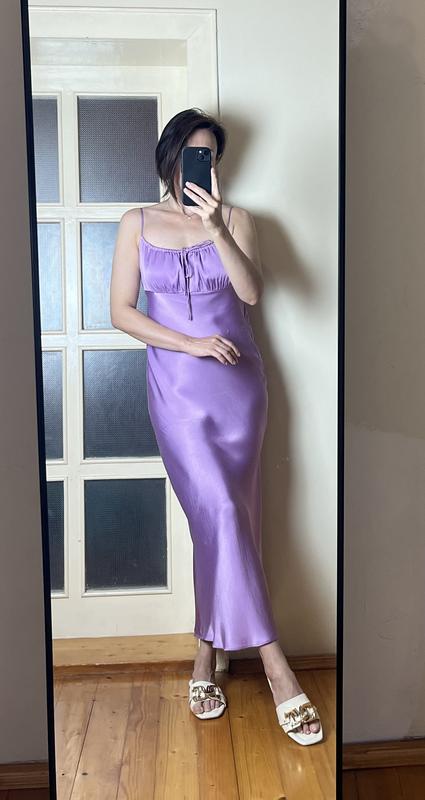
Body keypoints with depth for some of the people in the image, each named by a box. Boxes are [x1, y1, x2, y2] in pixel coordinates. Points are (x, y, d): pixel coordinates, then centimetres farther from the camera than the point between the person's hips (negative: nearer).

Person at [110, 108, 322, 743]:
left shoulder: (236, 219, 6)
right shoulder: (137, 224, 7)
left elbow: (251, 292, -11)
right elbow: (122, 311, 0)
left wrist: (215, 227, -24)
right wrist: (192, 344, -11)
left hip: (238, 383, 1)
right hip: (177, 387, -1)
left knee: (225, 517, 3)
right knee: (220, 514, -9)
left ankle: (209, 650, 20)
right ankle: (273, 661, 0)